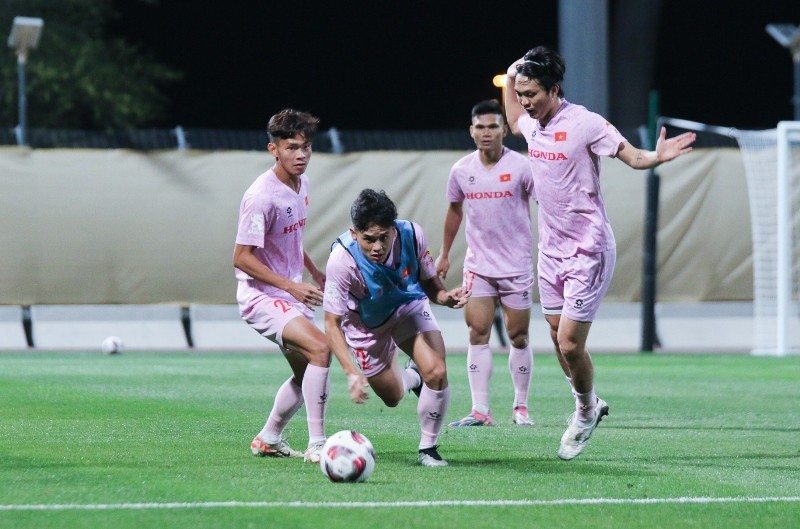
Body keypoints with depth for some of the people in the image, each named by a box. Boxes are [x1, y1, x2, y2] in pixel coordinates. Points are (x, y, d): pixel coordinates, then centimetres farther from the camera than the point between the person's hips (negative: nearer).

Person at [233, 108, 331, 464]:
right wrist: (292, 286, -24)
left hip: (292, 295, 9)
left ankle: (268, 440, 33)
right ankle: (316, 445, -24)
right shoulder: (261, 196, -22)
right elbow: (242, 258, -21)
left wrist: (314, 272, 21)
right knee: (320, 347, -26)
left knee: (307, 372, 15)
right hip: (262, 297, -9)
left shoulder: (301, 184, 6)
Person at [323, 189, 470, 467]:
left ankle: (428, 449, 2)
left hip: (409, 307, 1)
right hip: (366, 325, -1)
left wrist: (446, 297, -34)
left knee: (436, 372, -21)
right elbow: (332, 323, -33)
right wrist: (352, 373, -45)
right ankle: (411, 377, 50)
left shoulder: (412, 235, -30)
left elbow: (429, 282, -10)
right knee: (392, 396, 10)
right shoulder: (341, 260, -39)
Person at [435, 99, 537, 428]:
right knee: (478, 333, -7)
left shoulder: (520, 167, -9)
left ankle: (521, 408, 15)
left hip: (516, 265, -2)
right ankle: (480, 411, -8)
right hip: (478, 263, 2)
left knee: (518, 337, 2)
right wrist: (444, 254, 20)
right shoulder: (461, 170, 1)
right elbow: (454, 210, 16)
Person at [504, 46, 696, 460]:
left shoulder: (585, 123, -16)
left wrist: (658, 157, -34)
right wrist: (509, 79, 19)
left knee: (569, 343, -10)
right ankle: (588, 405, 33)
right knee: (558, 339, 11)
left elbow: (633, 157, -13)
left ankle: (587, 411, 16)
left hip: (587, 251, -7)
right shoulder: (532, 123, 5)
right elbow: (513, 123, 30)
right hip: (550, 250, 7)